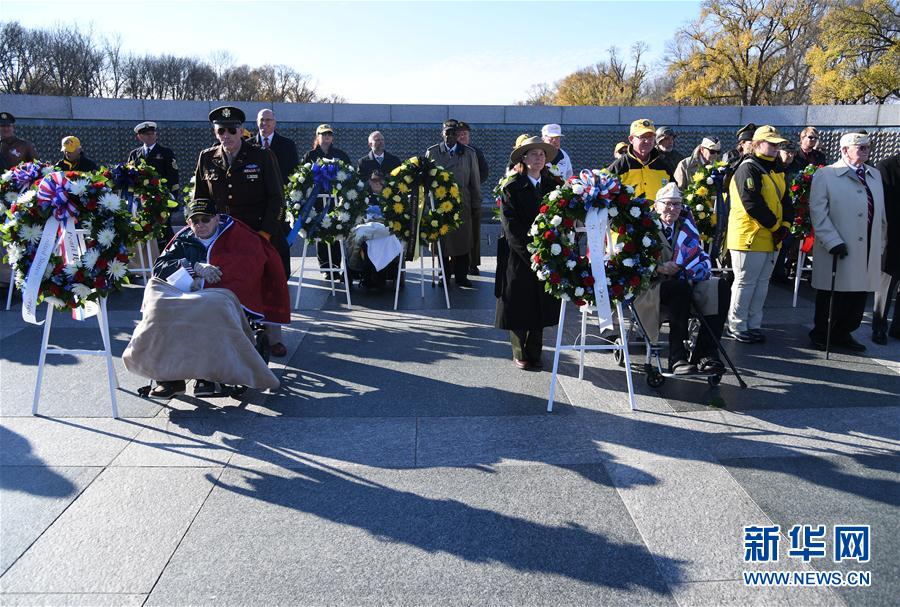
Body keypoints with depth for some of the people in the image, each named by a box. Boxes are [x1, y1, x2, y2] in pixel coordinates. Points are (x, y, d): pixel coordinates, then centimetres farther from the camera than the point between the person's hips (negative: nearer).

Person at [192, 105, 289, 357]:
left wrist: (265, 233, -12)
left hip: (262, 234, -2)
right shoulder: (207, 159, 5)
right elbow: (199, 199, 13)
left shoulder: (262, 157, -4)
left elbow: (276, 198, -5)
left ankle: (273, 338, 19)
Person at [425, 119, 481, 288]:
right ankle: (444, 274, 17)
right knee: (441, 239, 4)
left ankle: (461, 276, 13)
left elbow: (475, 181, 8)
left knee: (462, 239, 3)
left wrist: (476, 204, 7)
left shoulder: (469, 153, 7)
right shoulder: (432, 152, 5)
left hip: (462, 205, 1)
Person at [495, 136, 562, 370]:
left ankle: (534, 354, 20)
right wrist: (531, 254, -17)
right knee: (519, 308, 5)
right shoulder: (512, 188, -4)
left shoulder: (554, 185, 7)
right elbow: (511, 228, -11)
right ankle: (519, 354, 19)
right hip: (519, 258, -3)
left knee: (541, 307, 8)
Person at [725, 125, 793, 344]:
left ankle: (753, 325, 22)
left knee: (761, 283, 13)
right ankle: (736, 326, 9)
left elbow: (785, 199, 14)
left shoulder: (777, 169, 16)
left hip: (771, 238, 9)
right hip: (749, 236, -9)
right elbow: (753, 204, -21)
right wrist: (775, 225, -14)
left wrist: (785, 224, -3)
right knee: (745, 283, -2)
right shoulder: (748, 169, -13)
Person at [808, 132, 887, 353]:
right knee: (831, 296, 3)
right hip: (837, 251, -6)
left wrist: (881, 244, 14)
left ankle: (843, 334, 23)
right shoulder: (825, 175, -3)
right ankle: (821, 334, 18)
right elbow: (818, 212, -10)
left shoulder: (875, 175, 16)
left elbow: (881, 213, 18)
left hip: (868, 251, 6)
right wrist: (833, 242, -16)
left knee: (859, 295, 8)